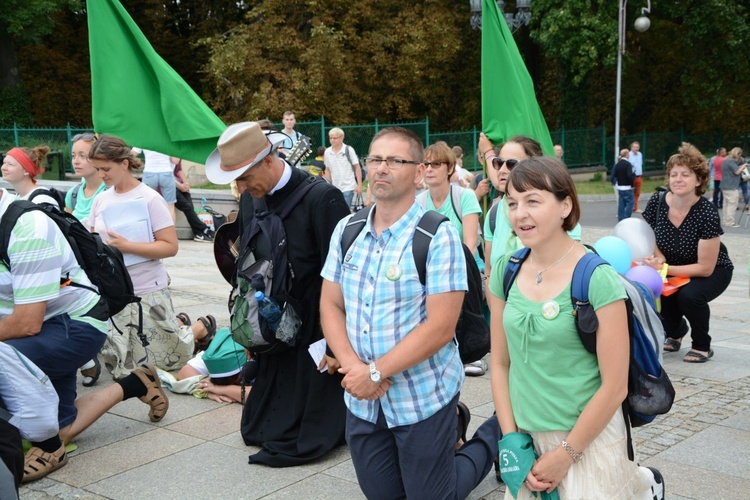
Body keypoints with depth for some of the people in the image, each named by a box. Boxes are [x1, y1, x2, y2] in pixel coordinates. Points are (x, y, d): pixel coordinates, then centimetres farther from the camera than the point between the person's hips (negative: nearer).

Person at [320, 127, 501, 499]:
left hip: (424, 399, -5)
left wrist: (375, 372, -19)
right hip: (363, 401, 6)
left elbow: (440, 327, -20)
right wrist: (352, 367, -13)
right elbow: (331, 306, 3)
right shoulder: (346, 231, 2)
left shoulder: (438, 236, -16)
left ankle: (495, 436, 32)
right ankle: (447, 435, 41)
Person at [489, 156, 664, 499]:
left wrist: (565, 455, -11)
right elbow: (500, 363, 5)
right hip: (526, 435, 5)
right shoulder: (507, 271, -1)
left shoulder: (598, 279, -15)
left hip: (587, 438, -4)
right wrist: (512, 442, -2)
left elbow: (614, 386, -14)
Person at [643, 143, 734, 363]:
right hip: (673, 269, 4)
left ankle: (702, 346, -3)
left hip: (713, 271, -4)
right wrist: (658, 258, -22)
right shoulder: (656, 203, -17)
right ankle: (675, 331, 10)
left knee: (690, 295, -34)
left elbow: (705, 268, -26)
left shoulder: (707, 213, -28)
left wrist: (665, 269, -34)